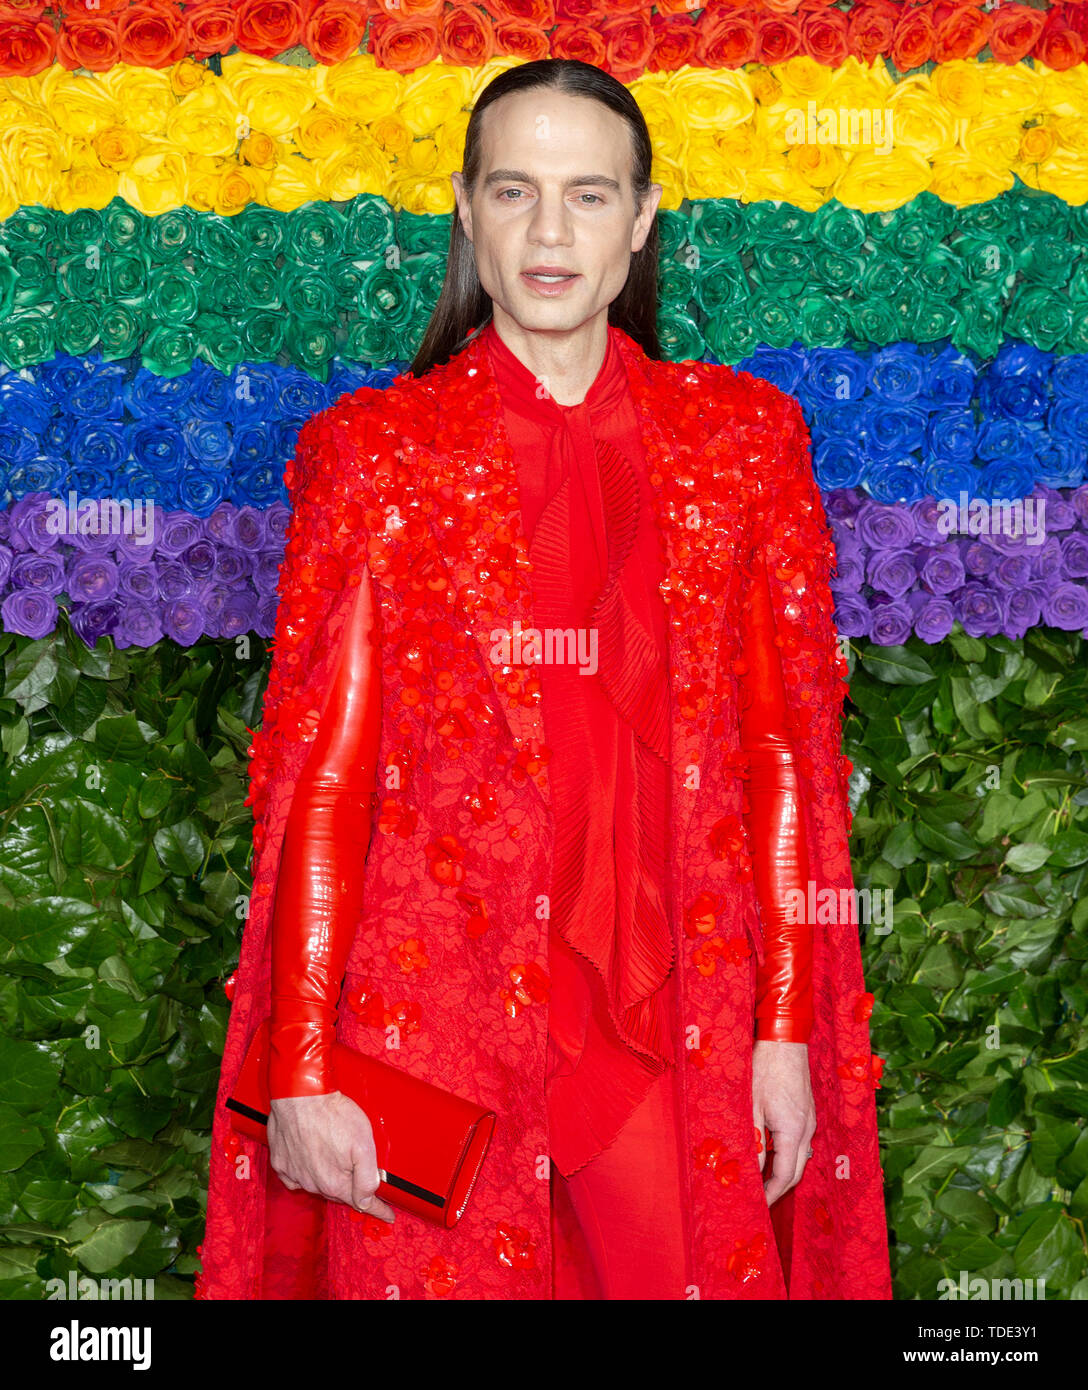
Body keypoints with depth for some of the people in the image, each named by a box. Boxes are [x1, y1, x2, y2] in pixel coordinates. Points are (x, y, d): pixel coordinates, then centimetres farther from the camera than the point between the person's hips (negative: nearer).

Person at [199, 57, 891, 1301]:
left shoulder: (742, 440, 4)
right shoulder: (376, 451, 0)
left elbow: (789, 751, 3)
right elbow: (316, 773, -2)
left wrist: (790, 1028, -1)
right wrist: (302, 1067, -6)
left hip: (676, 1024, 2)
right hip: (439, 1007, -1)